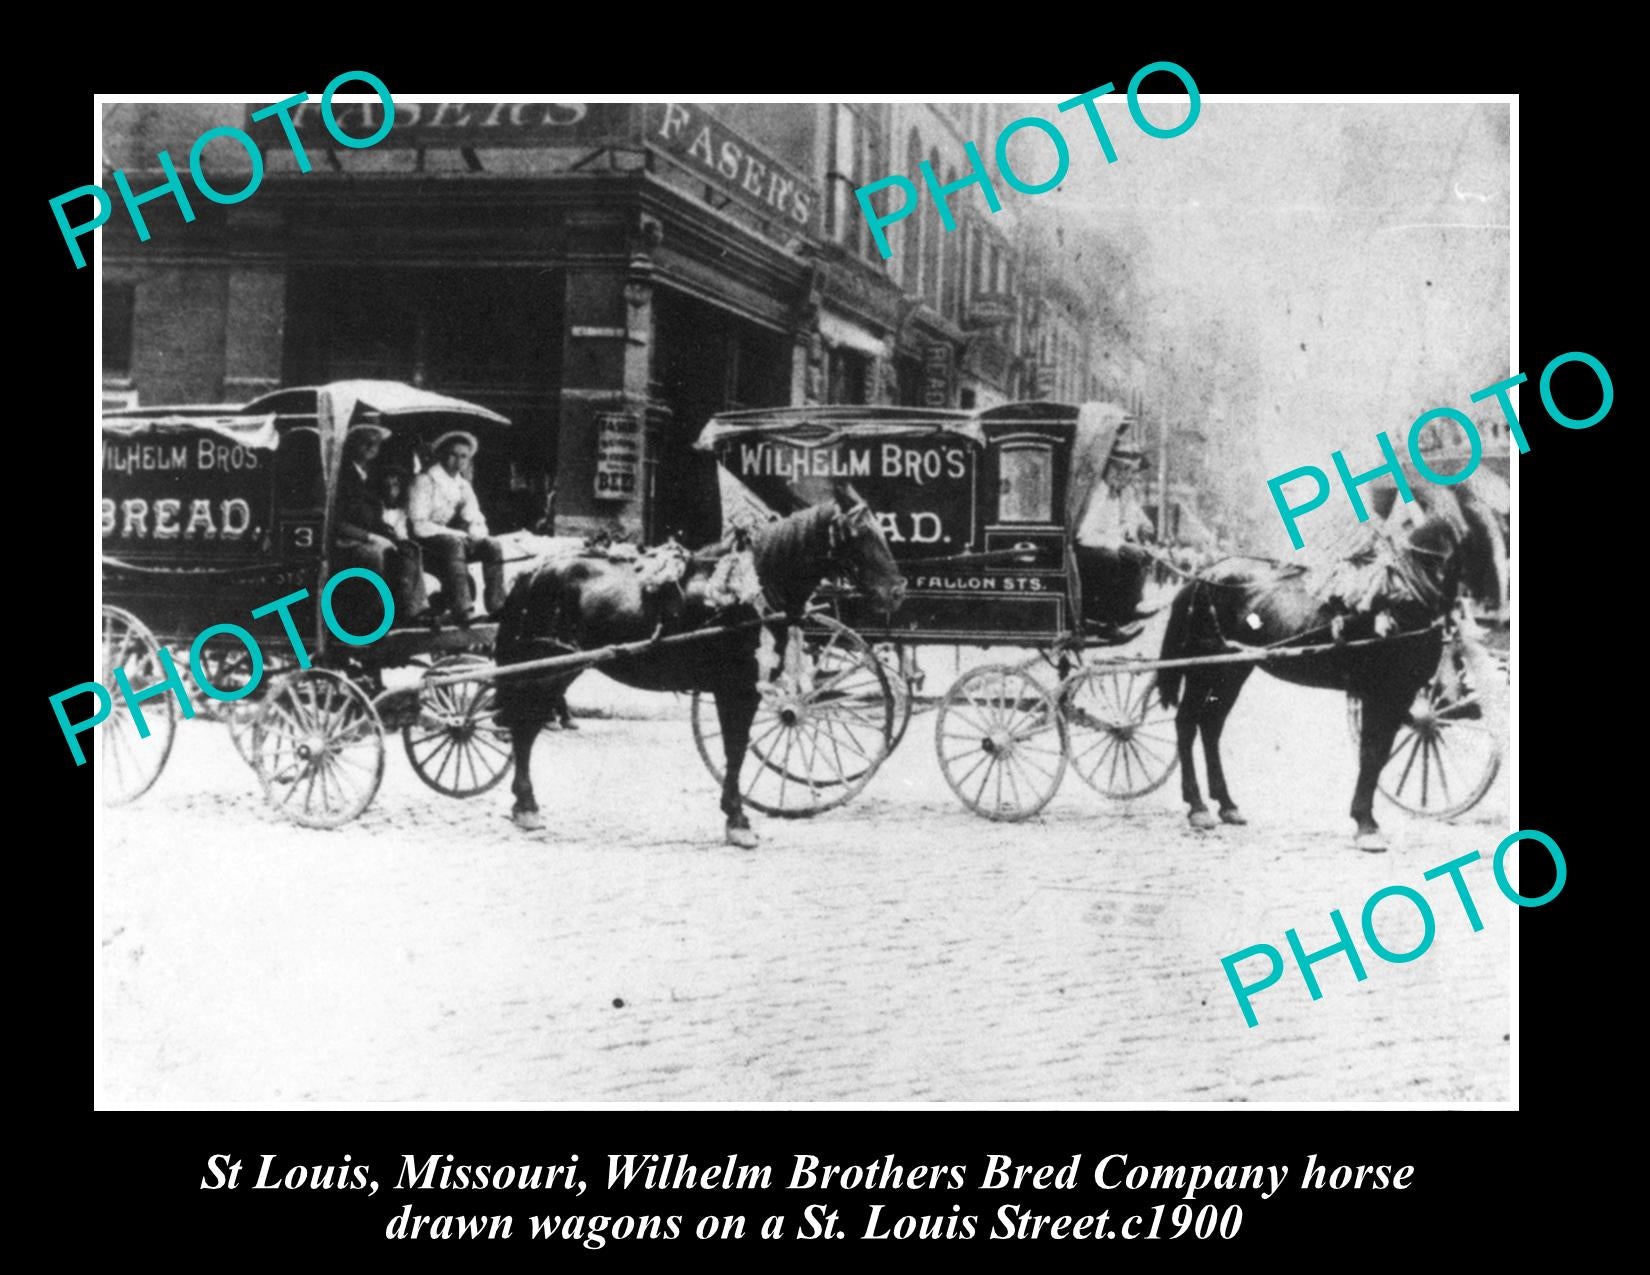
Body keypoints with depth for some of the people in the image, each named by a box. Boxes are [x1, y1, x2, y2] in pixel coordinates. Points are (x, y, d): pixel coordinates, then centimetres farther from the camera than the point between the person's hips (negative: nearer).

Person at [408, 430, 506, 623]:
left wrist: (474, 533, -16)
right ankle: (461, 611, -45)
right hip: (426, 543, -6)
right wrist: (456, 534, -22)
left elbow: (477, 523, 9)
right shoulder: (425, 481, -7)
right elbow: (418, 525, -16)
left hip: (457, 540, 6)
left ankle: (496, 606, -21)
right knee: (454, 543, -37)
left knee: (492, 546, -17)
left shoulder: (463, 485, 13)